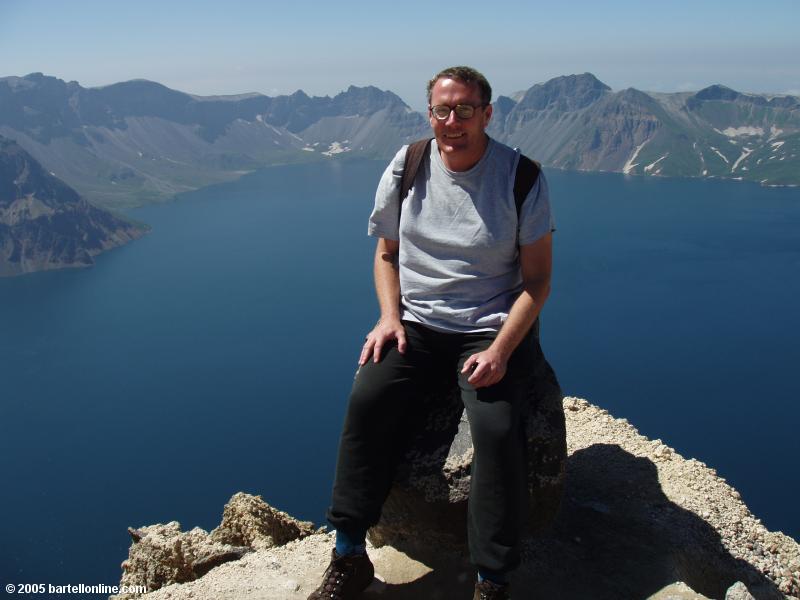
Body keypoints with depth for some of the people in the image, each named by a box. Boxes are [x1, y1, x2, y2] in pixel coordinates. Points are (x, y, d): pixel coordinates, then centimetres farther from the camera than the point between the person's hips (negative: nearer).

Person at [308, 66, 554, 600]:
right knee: (367, 398, -23)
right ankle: (350, 556, -10)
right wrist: (389, 317, -6)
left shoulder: (522, 177, -6)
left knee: (496, 426, -27)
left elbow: (538, 279, -5)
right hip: (416, 323, 3)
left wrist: (500, 349, -19)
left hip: (494, 329, -2)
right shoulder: (407, 168, 2)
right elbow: (387, 254, 13)